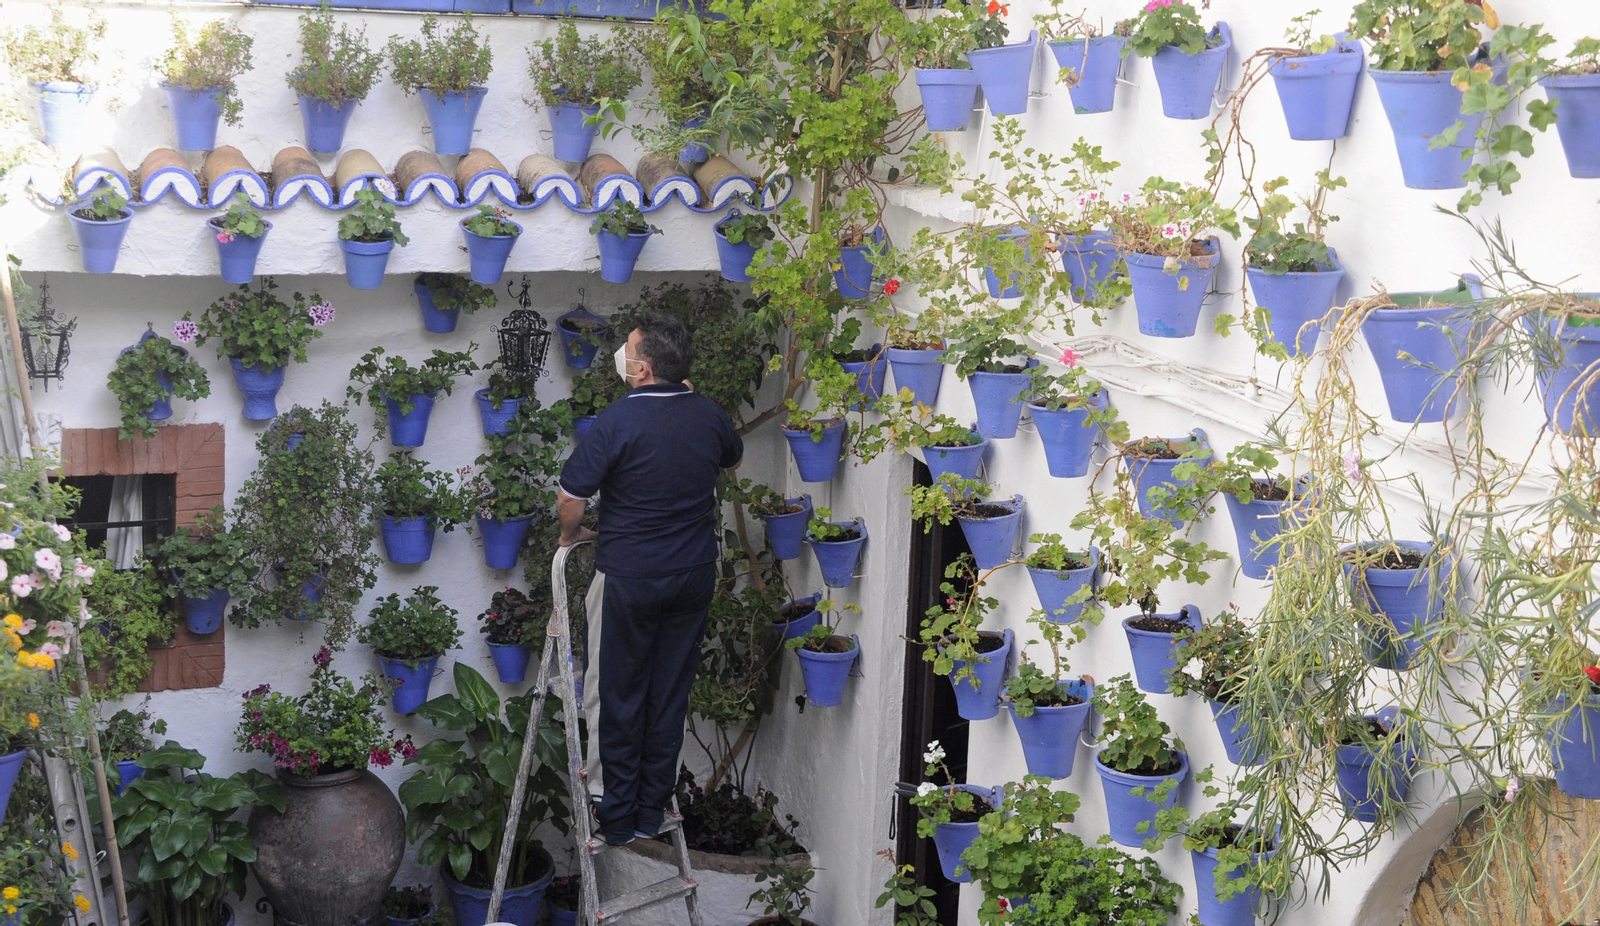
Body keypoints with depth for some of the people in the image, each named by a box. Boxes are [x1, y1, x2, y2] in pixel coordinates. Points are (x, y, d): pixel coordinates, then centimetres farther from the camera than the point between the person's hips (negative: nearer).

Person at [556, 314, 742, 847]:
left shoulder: (620, 420, -19)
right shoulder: (710, 416, -3)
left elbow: (571, 498, -16)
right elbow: (732, 461, 20)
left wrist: (571, 537, 3)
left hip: (631, 577, -5)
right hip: (695, 574, 5)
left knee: (622, 695, 8)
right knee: (671, 692, 13)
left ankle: (618, 820, 14)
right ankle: (652, 812, 21)